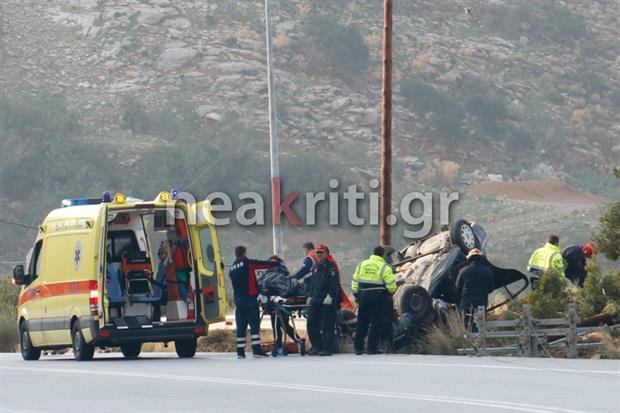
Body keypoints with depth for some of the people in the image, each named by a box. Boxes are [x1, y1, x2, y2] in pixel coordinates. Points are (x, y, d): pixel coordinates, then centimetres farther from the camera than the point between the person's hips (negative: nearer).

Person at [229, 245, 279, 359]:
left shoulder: (232, 268, 15)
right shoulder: (248, 263, -3)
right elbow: (265, 264, -1)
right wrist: (278, 263, 13)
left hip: (238, 299, 6)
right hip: (250, 298, -6)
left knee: (241, 326, 7)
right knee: (254, 324, -6)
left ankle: (240, 351, 5)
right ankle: (257, 350, -12)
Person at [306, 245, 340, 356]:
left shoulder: (331, 267, -7)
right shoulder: (316, 267, 18)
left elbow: (334, 283, -13)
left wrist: (330, 296, -21)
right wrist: (311, 296, 21)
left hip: (327, 301, -8)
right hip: (316, 299, 8)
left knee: (327, 325, -5)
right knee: (311, 323, 5)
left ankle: (327, 348, -2)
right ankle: (316, 347, 14)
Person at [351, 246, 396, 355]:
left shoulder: (362, 265, 9)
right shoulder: (384, 267, -5)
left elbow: (355, 282, 11)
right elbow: (391, 285, -8)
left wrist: (356, 295, 18)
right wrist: (391, 292, 14)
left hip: (363, 296, 4)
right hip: (378, 297, -4)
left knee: (362, 323, 9)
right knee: (376, 323, 1)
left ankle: (358, 347, 8)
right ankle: (372, 348, -2)